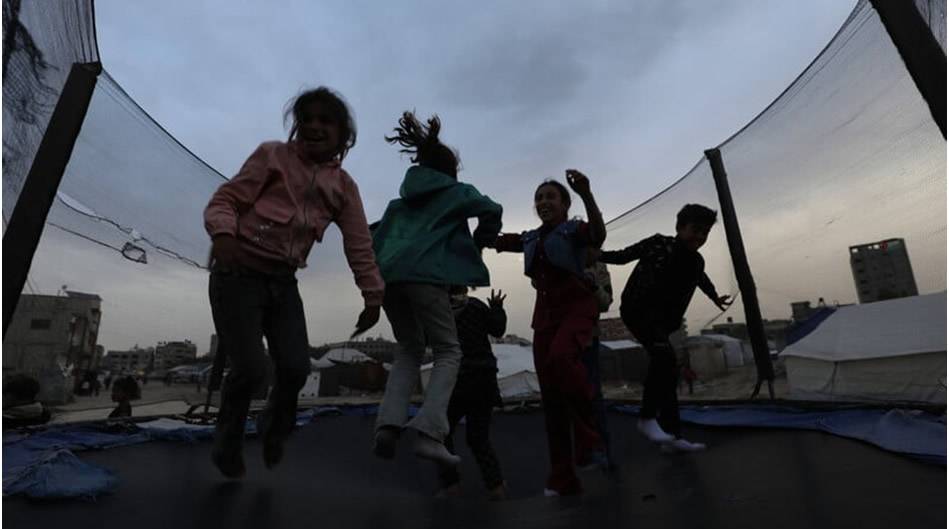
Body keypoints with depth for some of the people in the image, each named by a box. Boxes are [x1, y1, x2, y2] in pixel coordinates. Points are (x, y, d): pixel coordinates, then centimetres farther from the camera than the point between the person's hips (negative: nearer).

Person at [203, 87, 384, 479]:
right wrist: (224, 233, -29)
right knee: (251, 369, -11)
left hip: (283, 282, 3)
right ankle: (228, 440, 22)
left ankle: (274, 427, 30)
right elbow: (225, 200, -7)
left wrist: (372, 297, 0)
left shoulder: (344, 187, 7)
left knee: (296, 368, -5)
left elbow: (359, 245, 4)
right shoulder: (272, 156, -2)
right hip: (238, 275, -3)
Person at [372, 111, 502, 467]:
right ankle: (429, 434, -9)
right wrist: (477, 246, 13)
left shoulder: (399, 200, 30)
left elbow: (374, 242, 25)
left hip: (388, 277, 6)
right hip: (424, 274, -5)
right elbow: (491, 210, 0)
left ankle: (389, 424, 3)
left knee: (410, 350, 20)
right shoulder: (455, 192, 16)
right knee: (448, 352, 6)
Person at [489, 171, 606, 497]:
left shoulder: (574, 229, 2)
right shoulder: (530, 238, 18)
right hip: (545, 312, 6)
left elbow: (598, 236, -20)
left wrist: (586, 195, -34)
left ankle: (588, 435, -15)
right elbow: (493, 240, 15)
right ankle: (563, 477, 7)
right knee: (550, 394, 0)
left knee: (560, 356, -36)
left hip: (577, 307, -5)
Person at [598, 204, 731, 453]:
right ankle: (647, 417, -17)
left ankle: (673, 435, 11)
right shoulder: (658, 245, -10)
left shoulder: (696, 261, 8)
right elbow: (624, 256, -5)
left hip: (661, 319, 8)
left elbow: (701, 277, 32)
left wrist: (715, 297, 48)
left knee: (667, 371, 5)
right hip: (637, 309, -7)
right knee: (664, 355, -29)